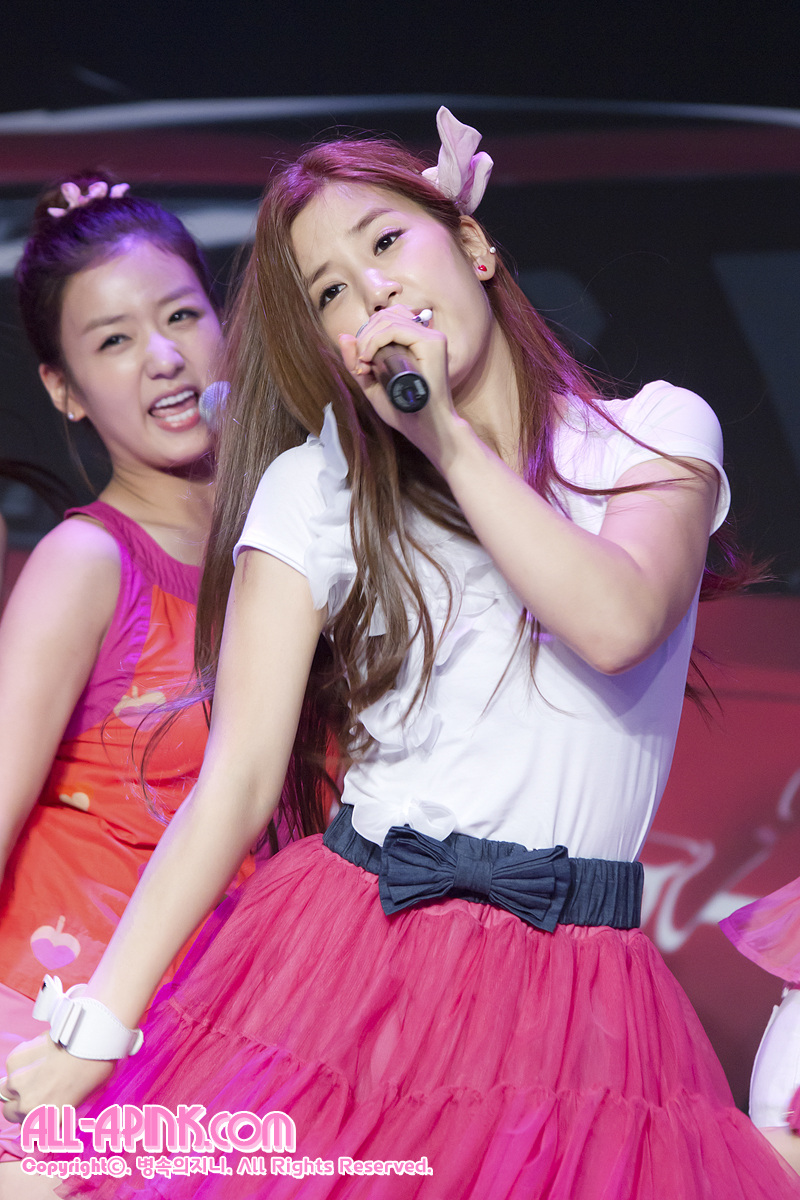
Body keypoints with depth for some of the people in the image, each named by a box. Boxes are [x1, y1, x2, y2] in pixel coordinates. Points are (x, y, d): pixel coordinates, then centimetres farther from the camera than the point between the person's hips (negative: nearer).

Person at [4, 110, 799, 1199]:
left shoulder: (660, 431, 5)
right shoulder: (314, 491, 1)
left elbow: (618, 623, -16)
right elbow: (237, 782, -5)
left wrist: (448, 434, -10)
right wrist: (98, 1026, -14)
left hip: (574, 1007, 1)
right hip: (350, 971, -1)